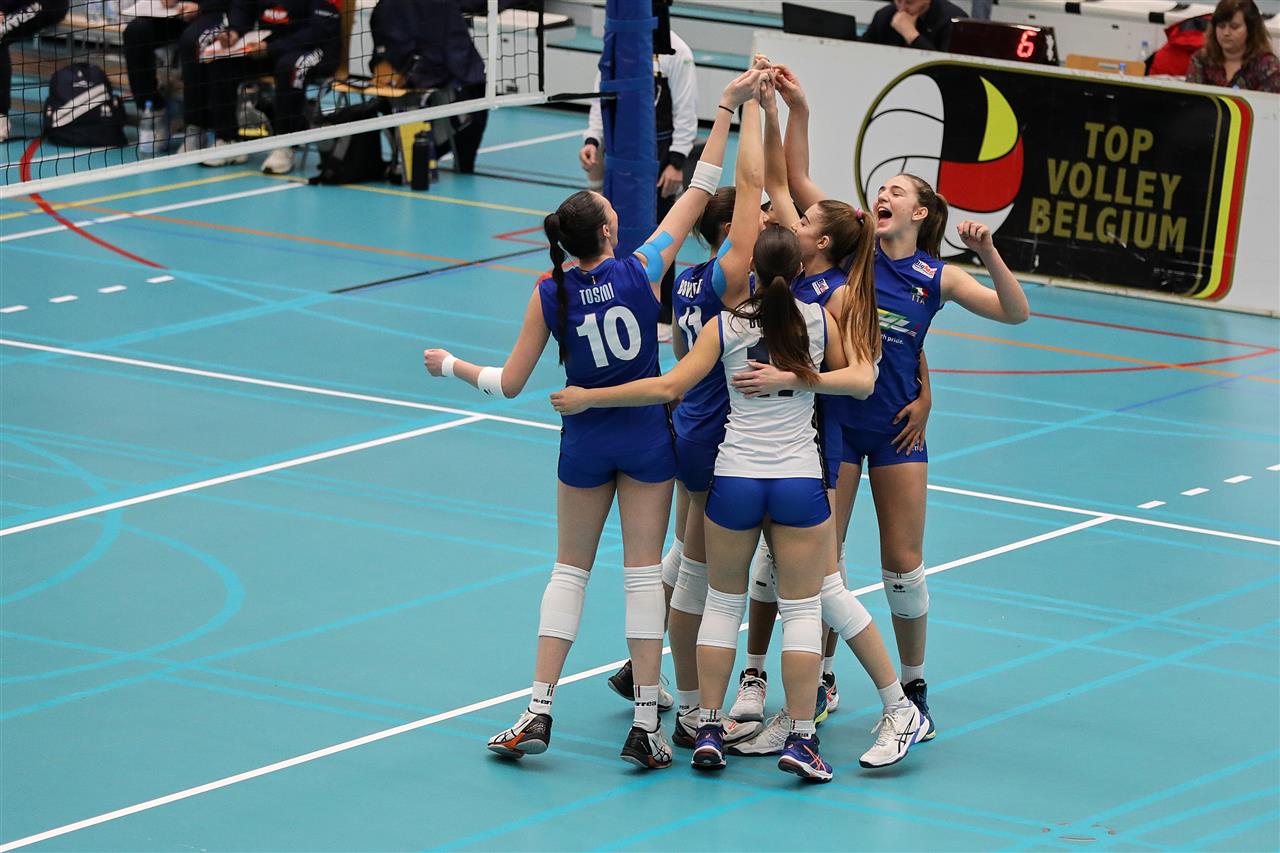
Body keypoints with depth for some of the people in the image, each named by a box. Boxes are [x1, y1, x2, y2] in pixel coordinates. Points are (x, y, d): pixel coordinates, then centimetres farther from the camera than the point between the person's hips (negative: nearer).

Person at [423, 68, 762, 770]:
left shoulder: (550, 294, -10)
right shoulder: (642, 271, -14)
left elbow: (510, 383, -5)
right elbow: (700, 192, -8)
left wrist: (450, 366, 12)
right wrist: (726, 110, -5)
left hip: (584, 438, 1)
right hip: (647, 435, -1)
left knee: (570, 570, 12)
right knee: (643, 572, 2)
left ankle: (538, 713, 6)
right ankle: (645, 725, 1)